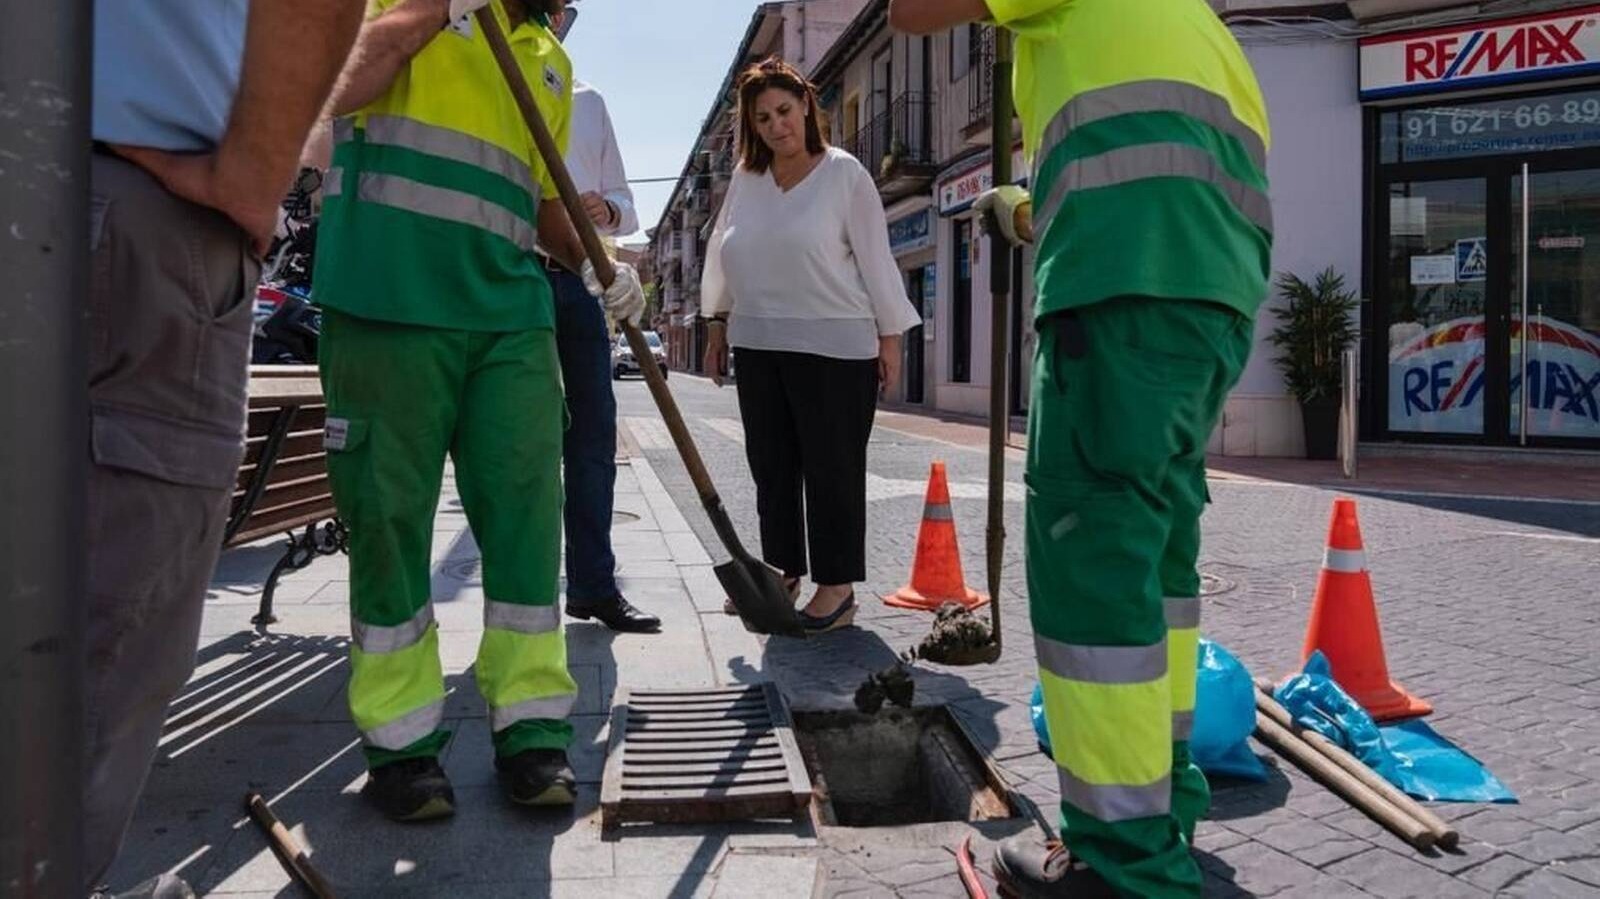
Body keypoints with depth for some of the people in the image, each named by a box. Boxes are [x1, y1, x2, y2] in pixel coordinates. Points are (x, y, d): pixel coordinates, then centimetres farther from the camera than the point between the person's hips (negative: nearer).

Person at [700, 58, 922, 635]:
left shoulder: (843, 173, -3)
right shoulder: (745, 180, 10)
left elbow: (875, 258, -4)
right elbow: (722, 257, 18)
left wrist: (890, 336, -6)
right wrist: (718, 326, 17)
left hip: (835, 347, -5)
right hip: (758, 346, 5)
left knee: (832, 467, -1)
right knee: (771, 466, 10)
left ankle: (837, 587, 8)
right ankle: (783, 571, 24)